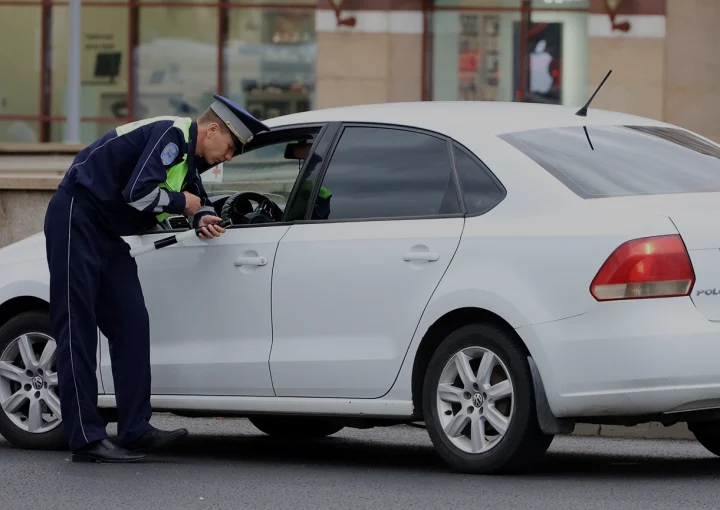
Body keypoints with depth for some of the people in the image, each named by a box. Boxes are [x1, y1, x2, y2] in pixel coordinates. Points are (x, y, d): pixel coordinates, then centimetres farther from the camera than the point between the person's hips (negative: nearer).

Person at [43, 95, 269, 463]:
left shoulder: (189, 156, 15)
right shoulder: (170, 135, -16)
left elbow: (197, 197, 32)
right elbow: (138, 192, -27)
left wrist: (202, 217, 7)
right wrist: (183, 204, -9)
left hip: (107, 234, 10)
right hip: (75, 220, -10)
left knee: (132, 325, 2)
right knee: (77, 328, -9)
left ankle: (136, 430, 1)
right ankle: (86, 439, -12)